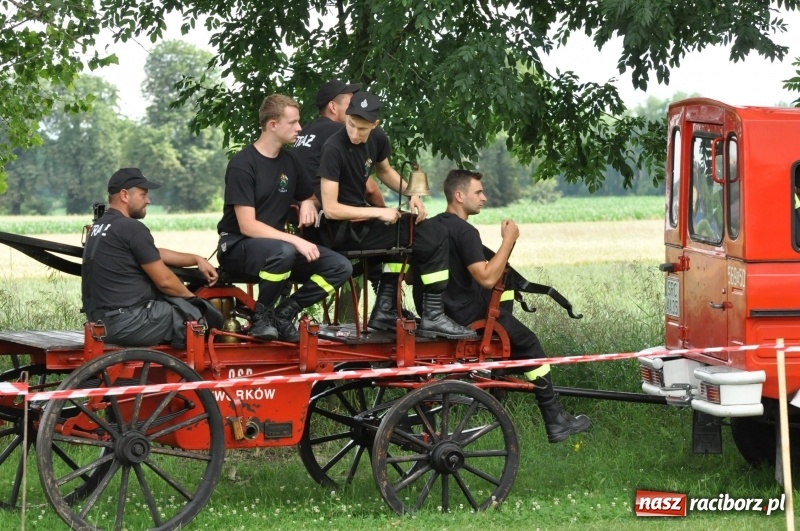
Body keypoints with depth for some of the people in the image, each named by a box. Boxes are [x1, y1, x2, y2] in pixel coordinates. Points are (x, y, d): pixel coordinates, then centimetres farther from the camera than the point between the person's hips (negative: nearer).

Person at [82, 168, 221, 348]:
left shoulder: (98, 227, 14)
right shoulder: (132, 228, -15)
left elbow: (157, 254, 24)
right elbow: (164, 281, -10)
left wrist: (196, 259, 23)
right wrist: (191, 296, 7)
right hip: (128, 324, -10)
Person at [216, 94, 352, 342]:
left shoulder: (290, 161, 7)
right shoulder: (242, 165, -14)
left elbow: (308, 196, 24)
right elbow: (247, 226, -20)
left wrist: (308, 204, -1)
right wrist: (295, 240, -29)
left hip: (278, 243, 7)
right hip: (238, 247, -7)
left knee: (340, 267, -13)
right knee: (283, 252, -40)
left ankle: (283, 314, -4)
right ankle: (261, 316, -17)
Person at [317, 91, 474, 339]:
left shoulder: (376, 138, 1)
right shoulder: (333, 149, -21)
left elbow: (385, 171, 22)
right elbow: (331, 209, -22)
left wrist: (411, 194, 3)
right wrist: (378, 212, -21)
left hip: (361, 218, 8)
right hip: (344, 229, -8)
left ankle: (385, 310, 18)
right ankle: (433, 317, -2)